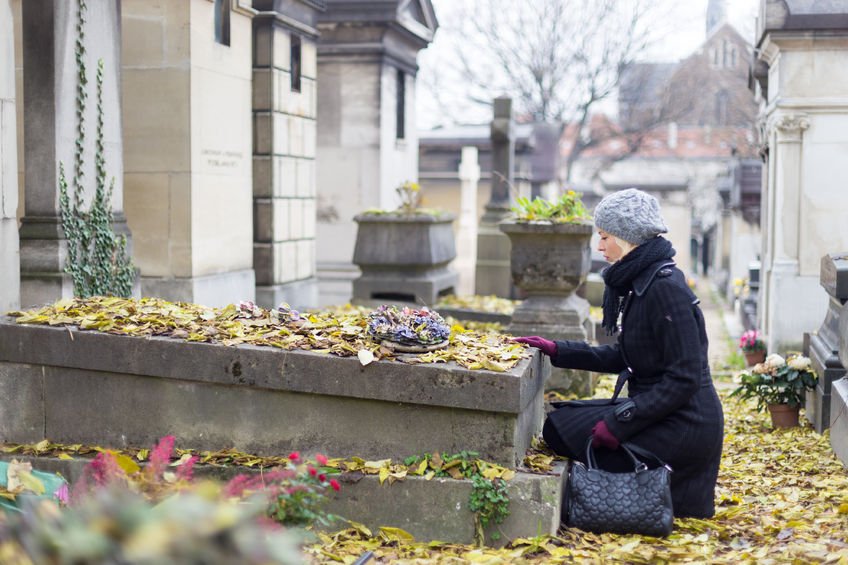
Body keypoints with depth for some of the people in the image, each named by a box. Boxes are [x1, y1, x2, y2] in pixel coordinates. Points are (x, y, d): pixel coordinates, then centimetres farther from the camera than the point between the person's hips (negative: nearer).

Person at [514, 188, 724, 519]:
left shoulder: (665, 288, -20)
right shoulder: (641, 282, 10)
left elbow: (684, 379, -22)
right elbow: (622, 358, 16)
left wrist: (620, 421, -22)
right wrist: (557, 351, 11)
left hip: (683, 426, -10)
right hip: (660, 413, 10)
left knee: (560, 430, -10)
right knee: (561, 420, 15)